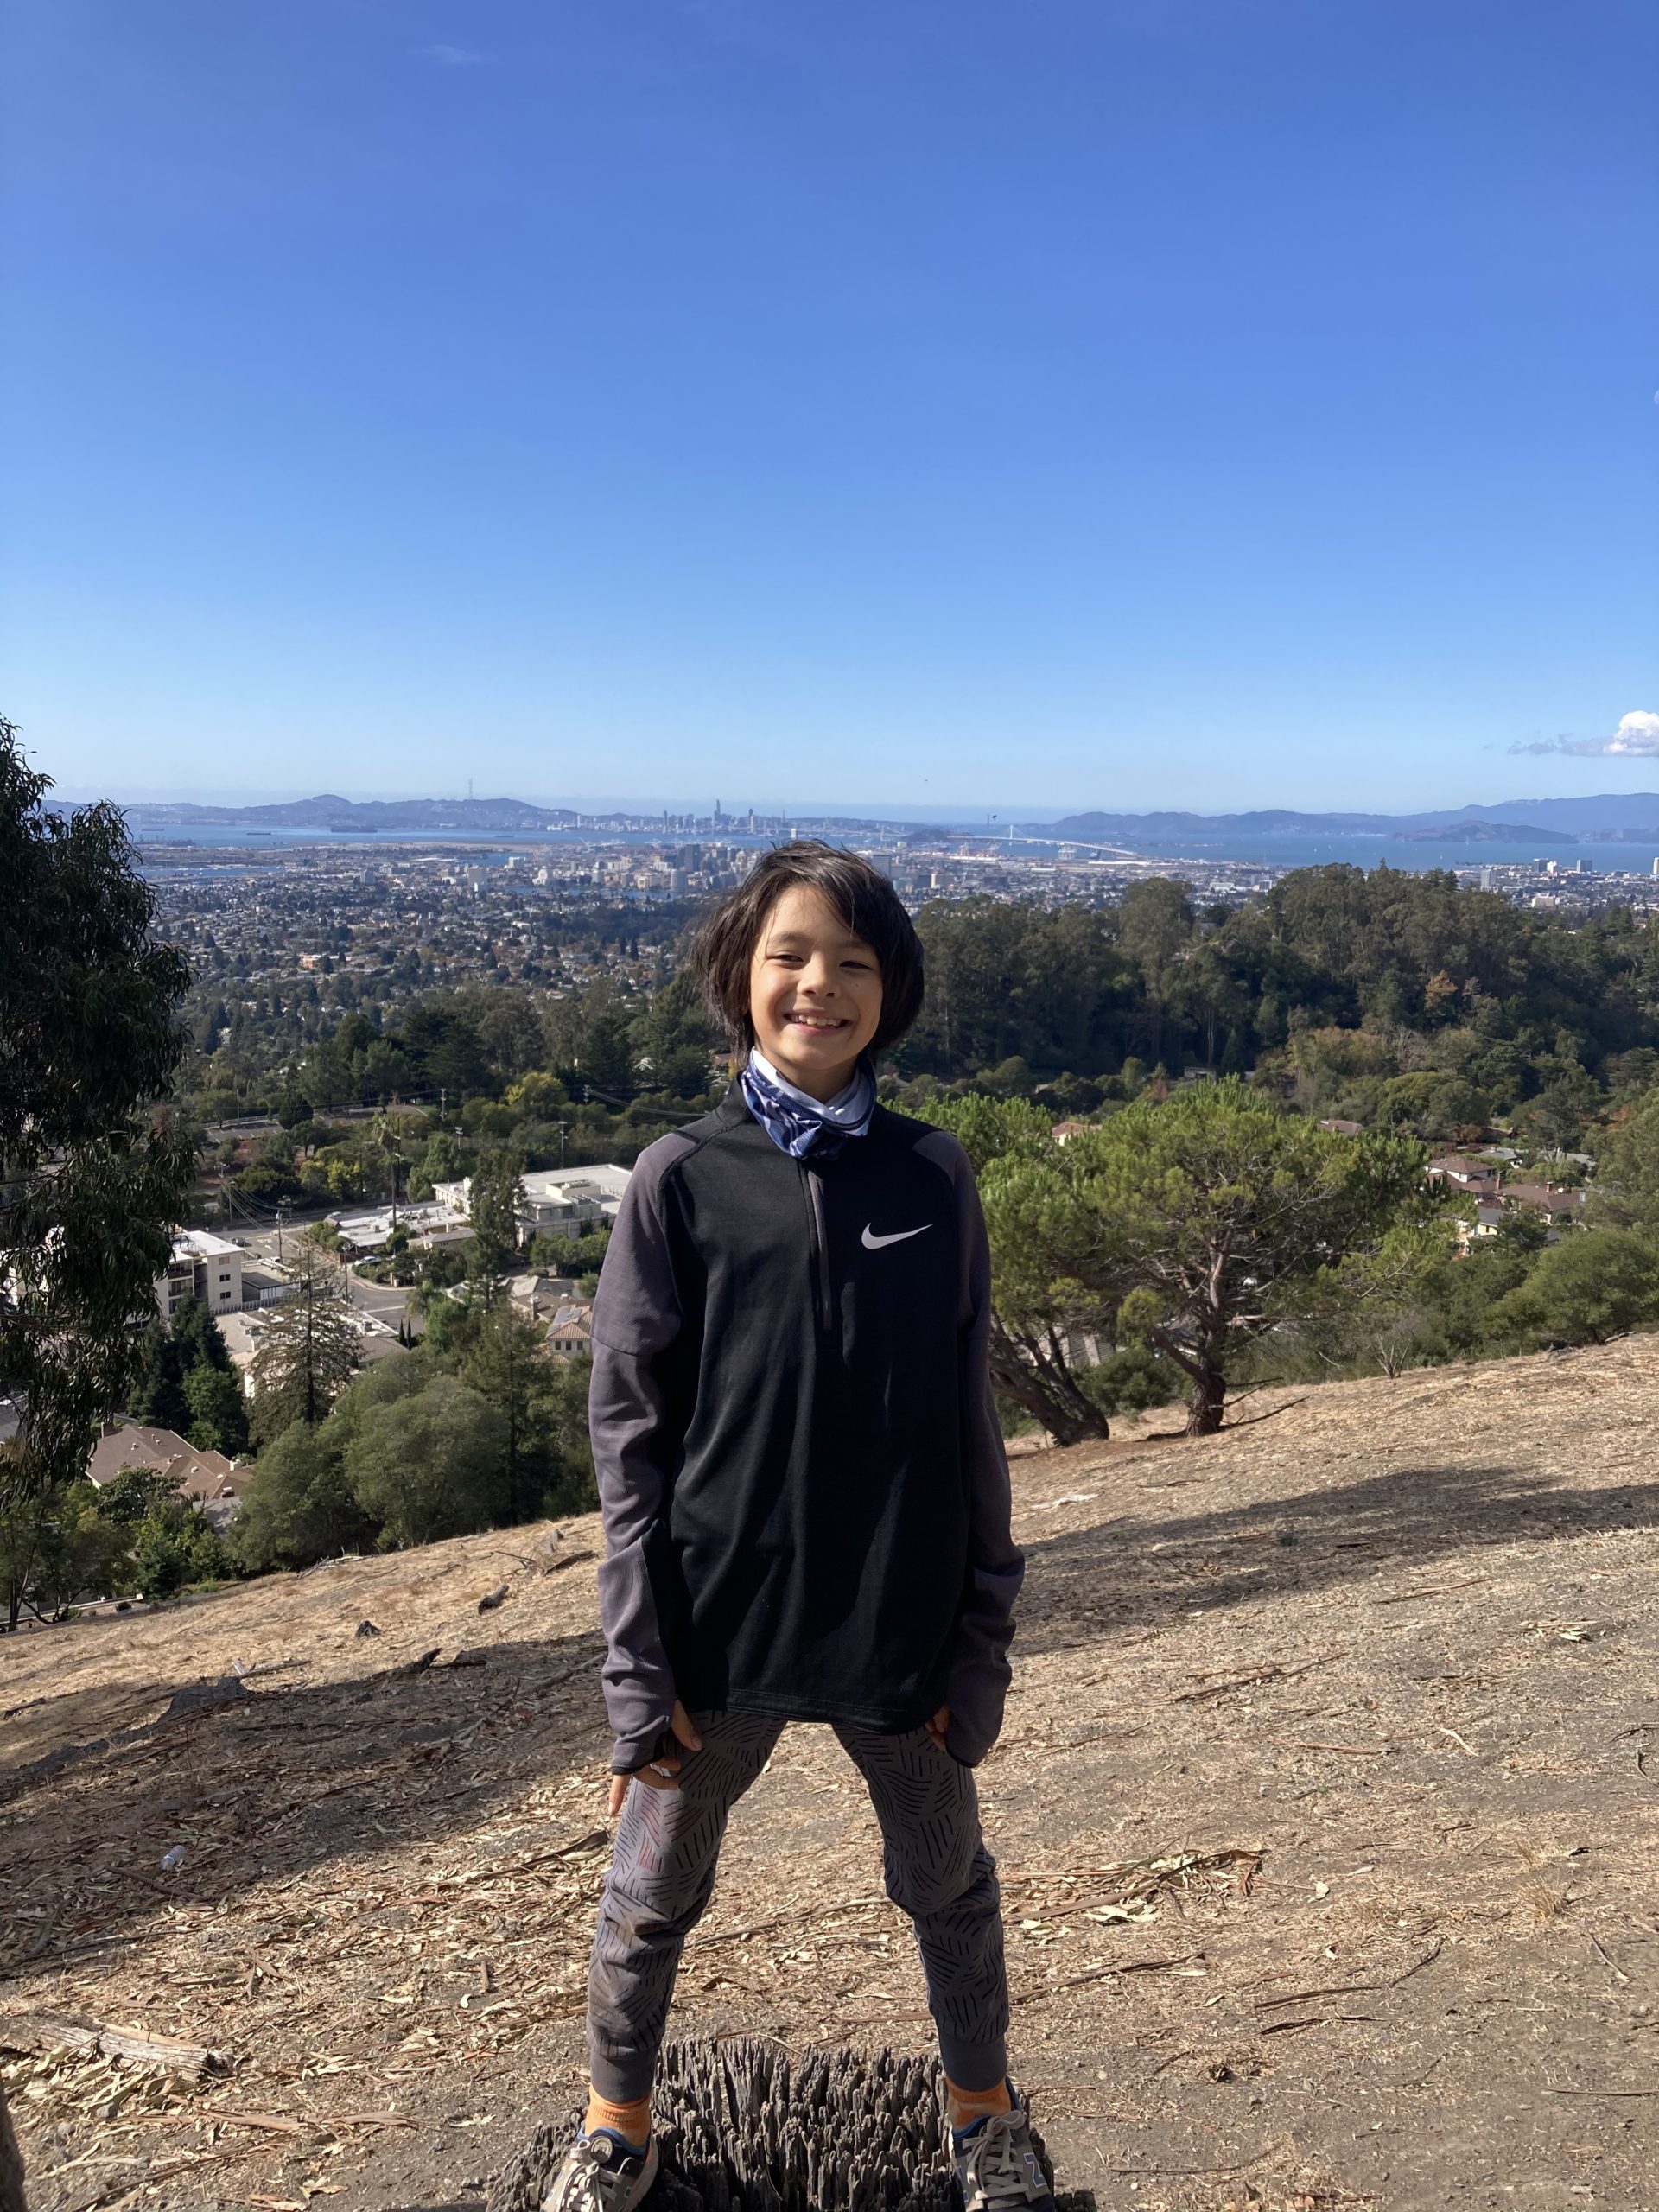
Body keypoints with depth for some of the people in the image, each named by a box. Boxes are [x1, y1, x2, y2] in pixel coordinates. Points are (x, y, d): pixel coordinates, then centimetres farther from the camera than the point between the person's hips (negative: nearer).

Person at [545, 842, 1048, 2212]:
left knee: (948, 1884, 20)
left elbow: (968, 1420, 1)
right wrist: (642, 1665, -8)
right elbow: (630, 1431, -6)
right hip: (721, 1623, -1)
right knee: (656, 1893, 18)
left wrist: (981, 1634, 0)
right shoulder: (682, 1179, -8)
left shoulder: (934, 1177, -4)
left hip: (901, 1622, 1)